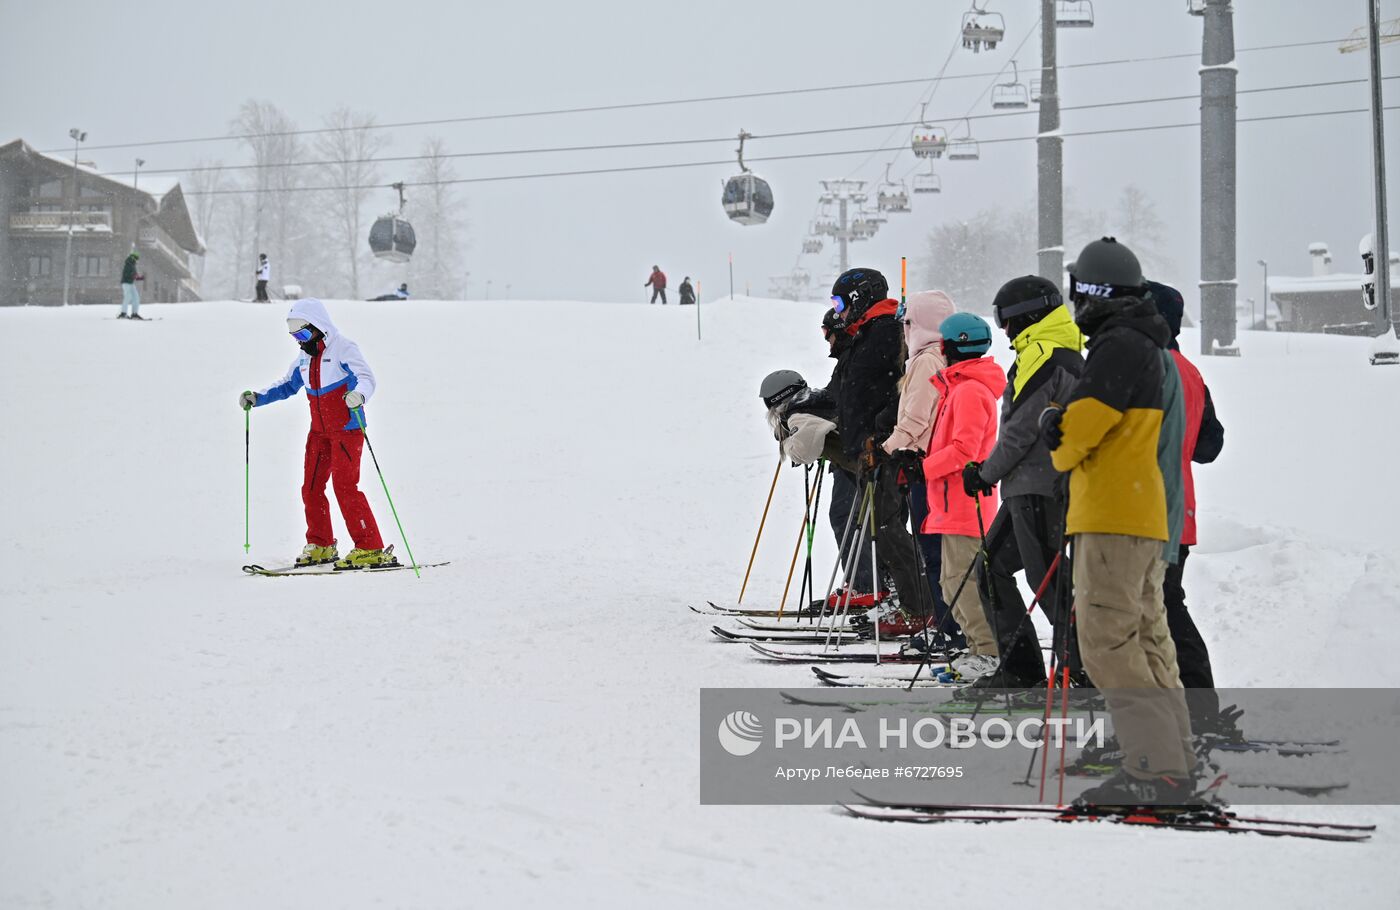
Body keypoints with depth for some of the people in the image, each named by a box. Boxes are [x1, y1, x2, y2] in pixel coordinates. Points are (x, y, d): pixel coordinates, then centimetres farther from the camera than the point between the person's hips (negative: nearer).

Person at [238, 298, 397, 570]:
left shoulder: (344, 349, -12)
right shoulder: (304, 359, 12)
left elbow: (366, 378, -24)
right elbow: (287, 386, 26)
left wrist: (359, 394, -46)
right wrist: (257, 398, 13)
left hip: (347, 429, -8)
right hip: (319, 432, 8)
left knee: (345, 486, -15)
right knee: (311, 487, 7)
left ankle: (370, 550, -14)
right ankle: (321, 546, 22)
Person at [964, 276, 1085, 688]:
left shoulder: (1043, 357, -14)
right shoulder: (1065, 356, 18)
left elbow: (1022, 429, -16)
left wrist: (986, 473, -4)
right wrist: (990, 469, 17)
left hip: (1038, 487, -11)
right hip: (1031, 487, 11)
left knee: (1049, 579, -10)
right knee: (992, 566, 14)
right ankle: (1020, 666, 15)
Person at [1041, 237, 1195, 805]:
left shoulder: (1119, 346, -13)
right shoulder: (1144, 347, 21)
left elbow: (1079, 428, -16)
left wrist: (1059, 435, 3)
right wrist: (1062, 424, 3)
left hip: (1112, 517, -10)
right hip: (1144, 519, 10)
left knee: (1109, 644, -11)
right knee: (1146, 641, 12)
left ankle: (1157, 770, -16)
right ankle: (1174, 765, 14)